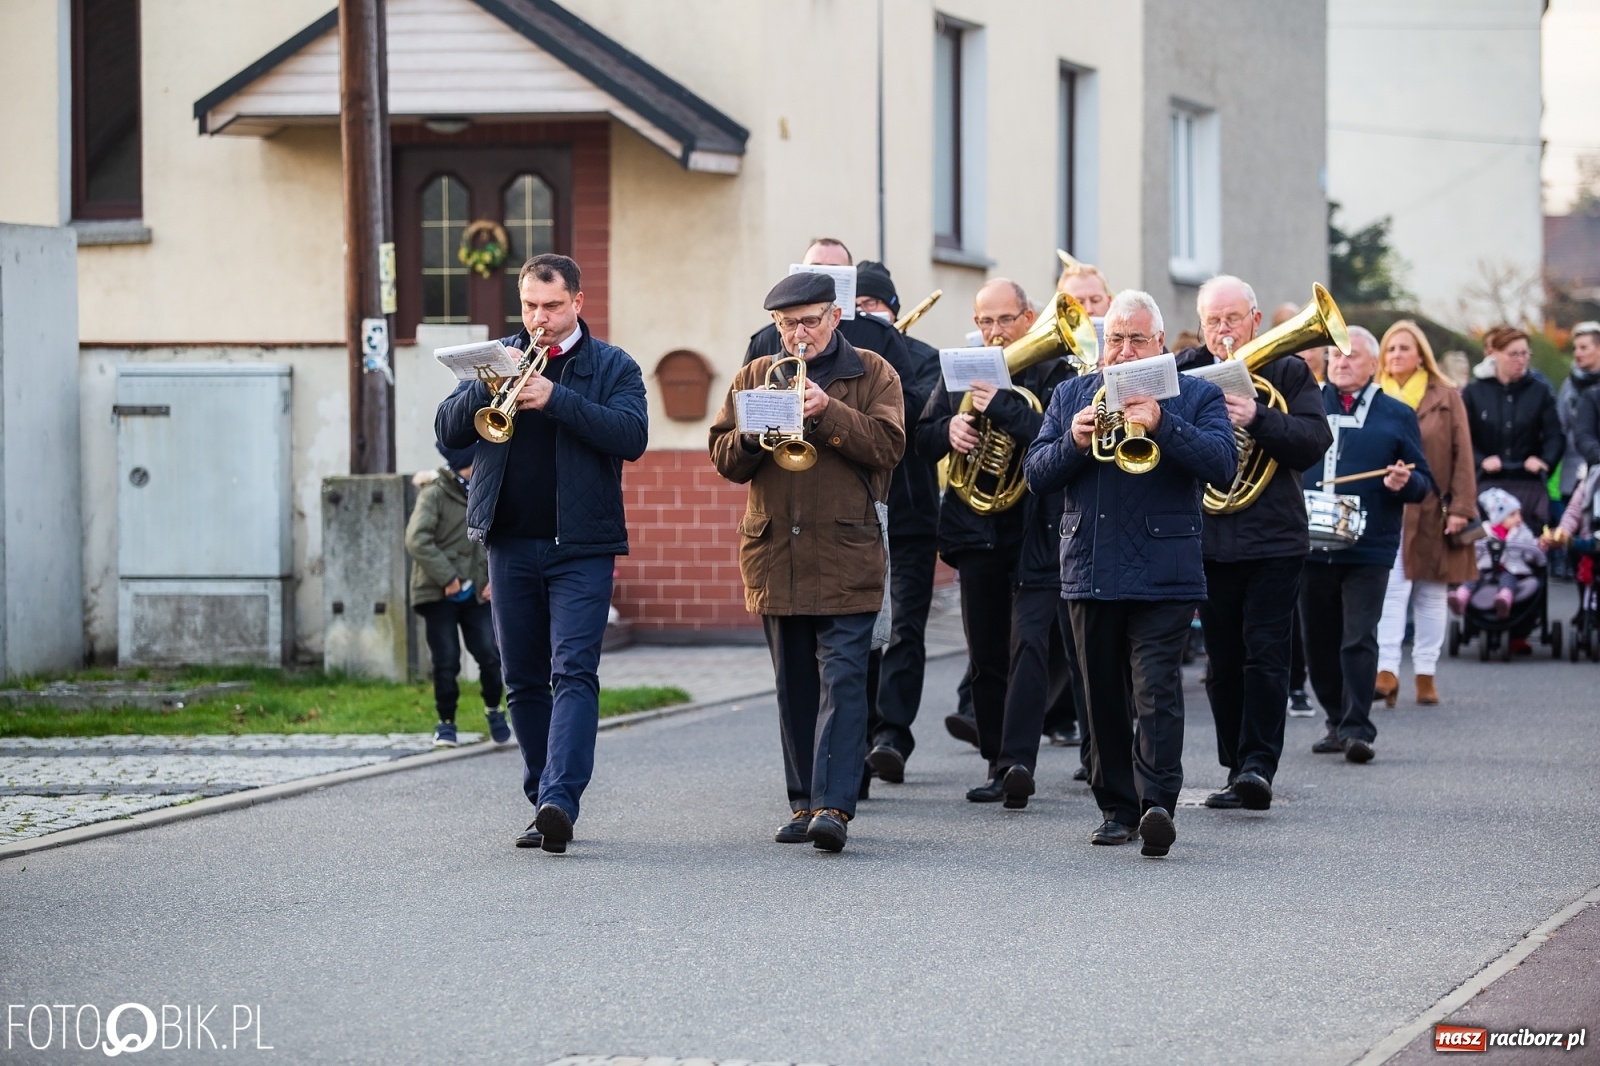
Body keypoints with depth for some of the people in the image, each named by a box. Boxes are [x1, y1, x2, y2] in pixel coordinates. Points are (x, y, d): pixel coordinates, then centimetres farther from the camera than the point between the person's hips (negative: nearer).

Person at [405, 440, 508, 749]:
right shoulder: (435, 493, -10)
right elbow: (417, 540, -19)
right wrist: (447, 577, -20)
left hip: (476, 594, 4)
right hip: (439, 595, -4)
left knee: (490, 656, -3)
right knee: (446, 662, -2)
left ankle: (493, 709, 21)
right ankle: (446, 723, 15)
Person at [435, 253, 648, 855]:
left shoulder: (612, 367, 3)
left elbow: (632, 437, -13)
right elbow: (448, 430, 4)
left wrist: (556, 398, -21)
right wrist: (489, 385, -14)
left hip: (581, 546, -4)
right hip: (510, 544, 4)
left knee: (573, 672, -15)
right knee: (524, 681, 7)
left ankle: (560, 800, -25)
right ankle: (543, 804, 15)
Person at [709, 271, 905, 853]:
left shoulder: (872, 373, 5)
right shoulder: (754, 377, 13)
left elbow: (887, 445, -9)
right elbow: (723, 457, 8)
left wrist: (827, 412, -18)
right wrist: (753, 434, -12)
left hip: (846, 556, -4)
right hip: (774, 555, 4)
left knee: (841, 679, -11)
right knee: (794, 688, 9)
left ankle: (833, 804, -16)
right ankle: (804, 802, 16)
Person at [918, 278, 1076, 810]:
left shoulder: (1053, 371, -3)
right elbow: (923, 438, 13)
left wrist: (999, 405, -22)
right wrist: (949, 428, -9)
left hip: (1035, 535, -5)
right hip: (976, 532, 5)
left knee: (1028, 643, -15)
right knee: (986, 656, 10)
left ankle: (1019, 759, -23)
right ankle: (998, 764, 18)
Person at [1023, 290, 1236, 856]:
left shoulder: (1196, 395, 6)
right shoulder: (1070, 395, 14)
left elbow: (1222, 461, -11)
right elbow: (1036, 474, 7)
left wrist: (1161, 424, -24)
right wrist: (1074, 441, -13)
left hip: (1163, 572, -4)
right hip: (1090, 571, 4)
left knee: (1157, 691, -14)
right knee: (1104, 698, 8)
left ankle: (1157, 803, -20)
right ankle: (1118, 807, 15)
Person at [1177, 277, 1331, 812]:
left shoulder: (1287, 372, 4)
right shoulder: (1185, 372, 9)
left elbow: (1314, 442, -9)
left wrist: (1257, 419, -22)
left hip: (1272, 540, -3)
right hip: (1208, 541, 3)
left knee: (1264, 656, -11)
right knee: (1223, 663, 7)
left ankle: (1259, 764, -13)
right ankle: (1237, 770, 14)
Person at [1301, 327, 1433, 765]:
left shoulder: (1396, 416, 8)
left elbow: (1423, 483, 8)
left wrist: (1405, 482, -14)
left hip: (1368, 548, -3)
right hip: (1311, 544, 3)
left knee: (1358, 640, -11)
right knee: (1319, 641, 8)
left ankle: (1358, 728, -11)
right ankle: (1337, 723, 21)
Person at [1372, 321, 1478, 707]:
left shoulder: (1446, 399, 3)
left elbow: (1462, 455, 0)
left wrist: (1459, 508, -7)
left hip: (1433, 512, 0)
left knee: (1431, 596, 7)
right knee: (1390, 592, -10)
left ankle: (1426, 674, 13)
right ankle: (1387, 671, -15)